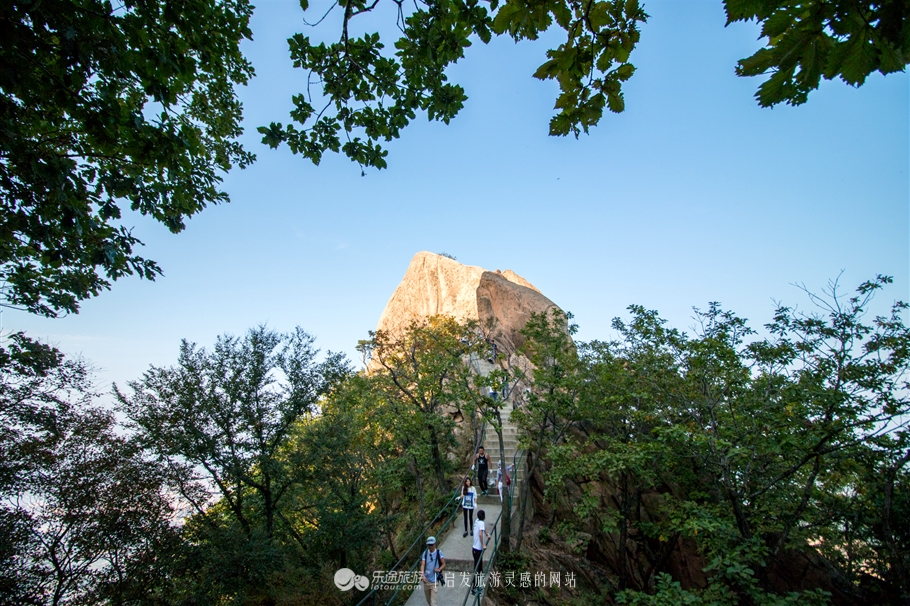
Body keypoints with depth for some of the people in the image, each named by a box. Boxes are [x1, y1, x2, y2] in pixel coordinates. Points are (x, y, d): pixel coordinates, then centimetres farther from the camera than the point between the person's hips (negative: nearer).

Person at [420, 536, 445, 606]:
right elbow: (422, 564, -8)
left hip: (435, 582, -3)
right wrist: (423, 575, -24)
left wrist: (439, 569, -20)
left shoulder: (439, 552, -6)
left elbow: (444, 564, 0)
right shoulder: (425, 553, 0)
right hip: (426, 581, 3)